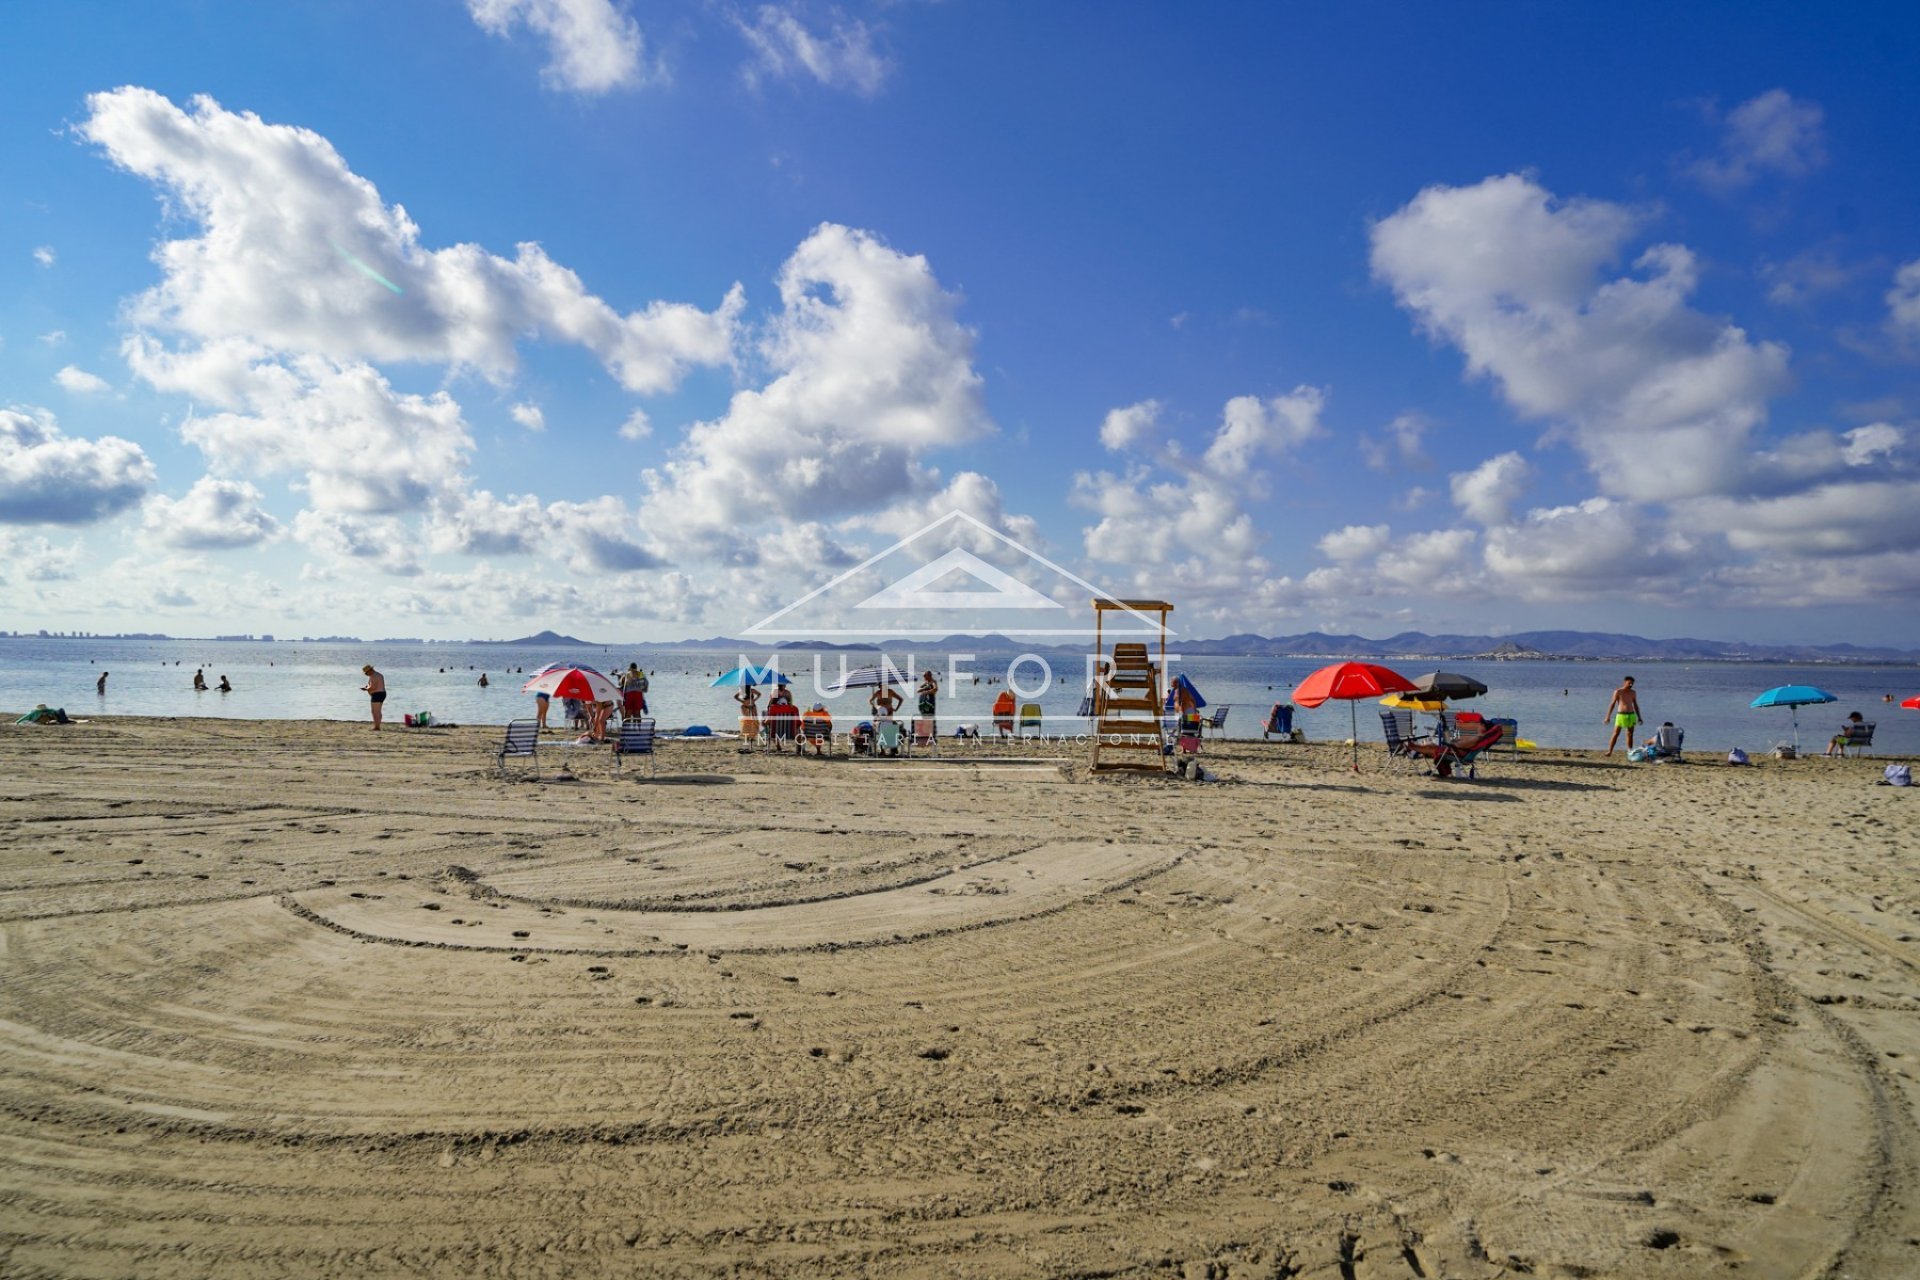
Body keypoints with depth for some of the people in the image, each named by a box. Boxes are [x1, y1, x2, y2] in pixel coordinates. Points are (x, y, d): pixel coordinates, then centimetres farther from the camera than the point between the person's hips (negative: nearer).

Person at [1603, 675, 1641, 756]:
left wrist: (1639, 717, 14)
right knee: (1615, 734, -6)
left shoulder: (1633, 693, 10)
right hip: (1621, 715, -4)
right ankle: (1609, 751, -4)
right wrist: (1608, 716, -8)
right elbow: (1612, 704, -3)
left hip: (1631, 715, 4)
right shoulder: (1618, 692, -3)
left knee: (1630, 734, 6)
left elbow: (1636, 706, 17)